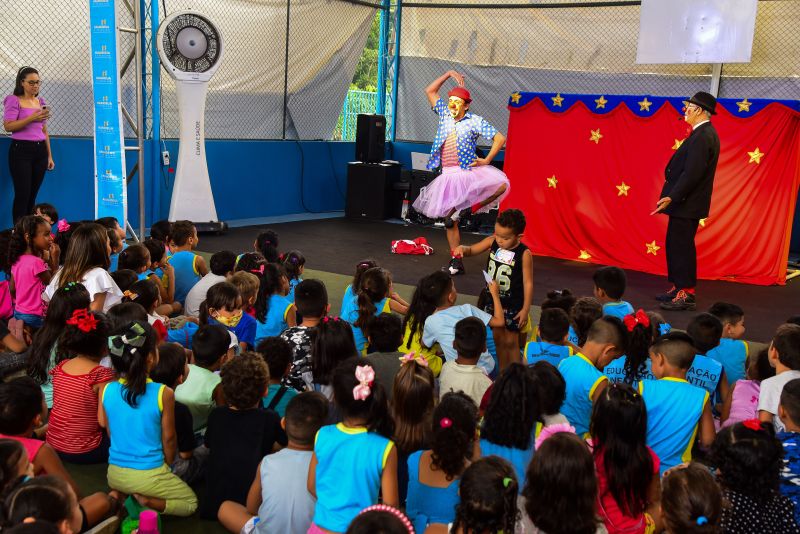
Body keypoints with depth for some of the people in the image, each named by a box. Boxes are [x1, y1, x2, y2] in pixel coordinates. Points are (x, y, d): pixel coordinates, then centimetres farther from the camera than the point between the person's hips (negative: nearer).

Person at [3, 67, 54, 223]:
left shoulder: (41, 102, 15)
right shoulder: (14, 100, -3)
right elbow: (8, 126, -13)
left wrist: (49, 156, 16)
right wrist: (31, 118, -21)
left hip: (40, 151, 5)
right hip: (21, 150, -5)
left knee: (33, 195, 7)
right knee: (22, 194, -6)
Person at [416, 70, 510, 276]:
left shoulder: (475, 121, -3)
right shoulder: (445, 115, 11)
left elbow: (500, 138, -6)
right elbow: (430, 91, 14)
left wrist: (487, 160, -10)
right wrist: (449, 74, 11)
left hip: (469, 172, -4)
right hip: (448, 176, 4)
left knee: (501, 184, -31)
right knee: (450, 220, 5)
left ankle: (471, 208, -11)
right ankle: (456, 261, 14)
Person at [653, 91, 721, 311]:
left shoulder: (702, 136, -17)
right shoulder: (704, 133, 15)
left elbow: (692, 172, -24)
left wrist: (672, 197, -25)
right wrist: (672, 196, 16)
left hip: (687, 204, -10)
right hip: (684, 202, 10)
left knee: (682, 247, -4)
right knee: (674, 245, 15)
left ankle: (686, 295, 2)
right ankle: (678, 288, 24)